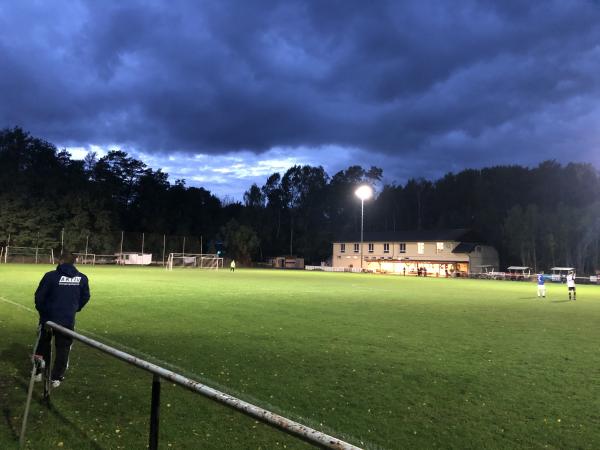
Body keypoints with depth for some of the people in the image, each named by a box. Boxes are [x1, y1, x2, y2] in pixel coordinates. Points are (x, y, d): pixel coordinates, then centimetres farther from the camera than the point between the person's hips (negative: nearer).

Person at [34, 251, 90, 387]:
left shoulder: (51, 276, -13)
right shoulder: (82, 278, -3)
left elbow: (39, 296, -8)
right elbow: (85, 297, 4)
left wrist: (41, 310, 10)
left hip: (48, 317, -1)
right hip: (68, 320, 1)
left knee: (43, 345, 21)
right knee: (63, 349, 11)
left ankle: (39, 372, 30)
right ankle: (56, 378, 15)